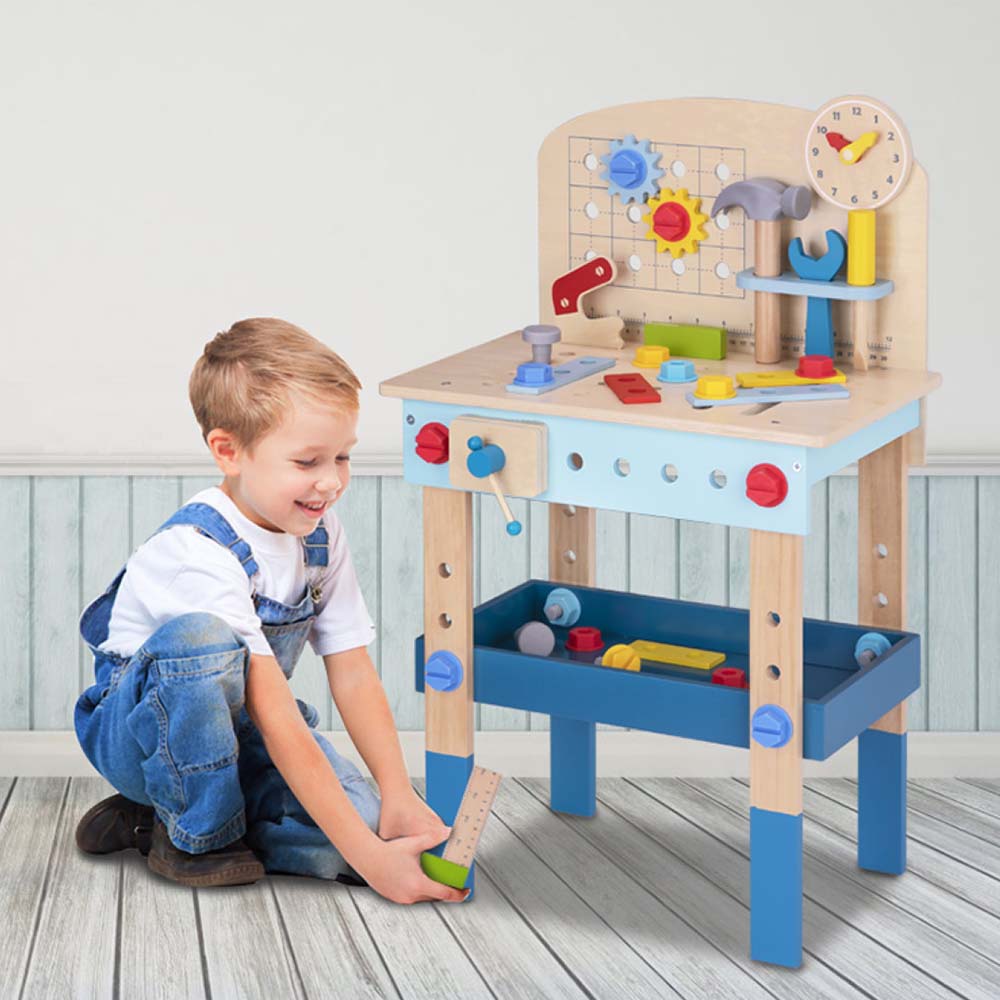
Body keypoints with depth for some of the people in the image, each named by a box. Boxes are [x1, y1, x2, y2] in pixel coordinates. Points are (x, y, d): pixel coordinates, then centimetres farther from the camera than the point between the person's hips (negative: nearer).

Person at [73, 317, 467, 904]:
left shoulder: (320, 533, -5)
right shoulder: (202, 554, -29)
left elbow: (353, 673, -2)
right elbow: (276, 720, -33)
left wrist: (399, 796, -16)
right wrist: (369, 857, -37)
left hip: (235, 730, 7)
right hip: (135, 727, -7)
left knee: (362, 820, -21)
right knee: (202, 636, -39)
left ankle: (153, 816, -2)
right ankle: (196, 834, -16)